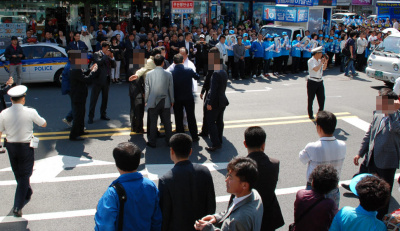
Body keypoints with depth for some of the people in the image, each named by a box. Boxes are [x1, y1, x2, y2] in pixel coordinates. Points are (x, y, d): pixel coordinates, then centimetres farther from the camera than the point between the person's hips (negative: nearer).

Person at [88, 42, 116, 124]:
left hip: (106, 80, 6)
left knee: (105, 98, 14)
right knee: (93, 99, -2)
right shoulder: (96, 54, -4)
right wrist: (106, 55, -16)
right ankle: (90, 116, 2)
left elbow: (113, 66, 7)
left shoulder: (109, 56, 11)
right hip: (98, 80, -6)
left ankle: (103, 114, 26)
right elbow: (99, 62, -22)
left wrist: (112, 57, -6)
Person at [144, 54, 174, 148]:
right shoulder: (168, 74, -5)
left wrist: (145, 100, 13)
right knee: (167, 122, 11)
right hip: (165, 102, 1)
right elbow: (171, 89, 2)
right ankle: (169, 141, 20)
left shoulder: (149, 74, -7)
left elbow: (146, 89, 0)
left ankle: (152, 142, 13)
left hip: (153, 102, -1)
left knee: (152, 123, 7)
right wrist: (172, 100, 14)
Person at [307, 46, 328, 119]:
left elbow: (324, 68, 21)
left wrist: (326, 62, 5)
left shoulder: (319, 60, 8)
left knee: (322, 98, 8)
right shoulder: (311, 61, -14)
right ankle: (310, 115, 16)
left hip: (320, 81, 7)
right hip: (312, 82, -7)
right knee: (310, 99, 5)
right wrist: (321, 62, -17)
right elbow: (316, 69, -27)